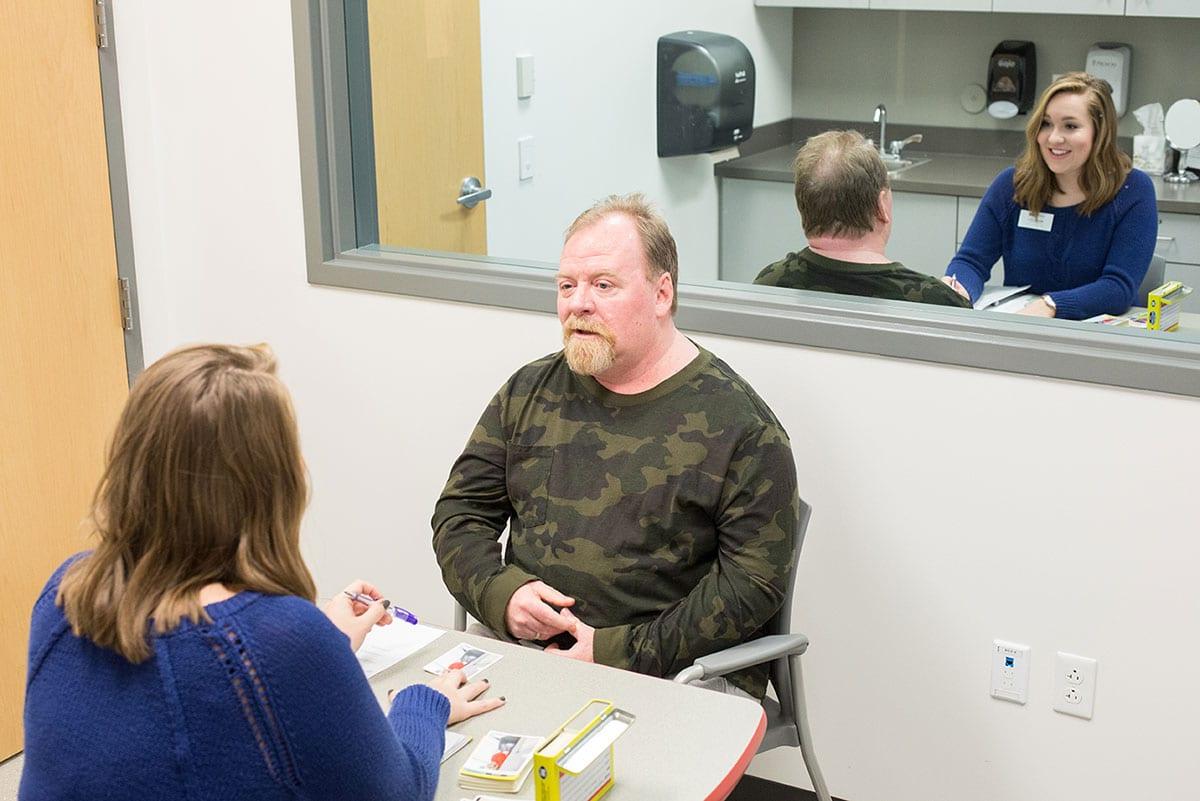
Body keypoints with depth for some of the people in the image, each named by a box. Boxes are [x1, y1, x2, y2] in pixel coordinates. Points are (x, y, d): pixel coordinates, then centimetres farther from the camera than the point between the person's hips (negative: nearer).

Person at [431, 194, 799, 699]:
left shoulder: (740, 425, -4)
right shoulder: (529, 391, 13)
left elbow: (754, 581, -9)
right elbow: (459, 513, 14)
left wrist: (621, 653, -15)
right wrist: (501, 594, -7)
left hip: (673, 677, -4)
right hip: (519, 655, 5)